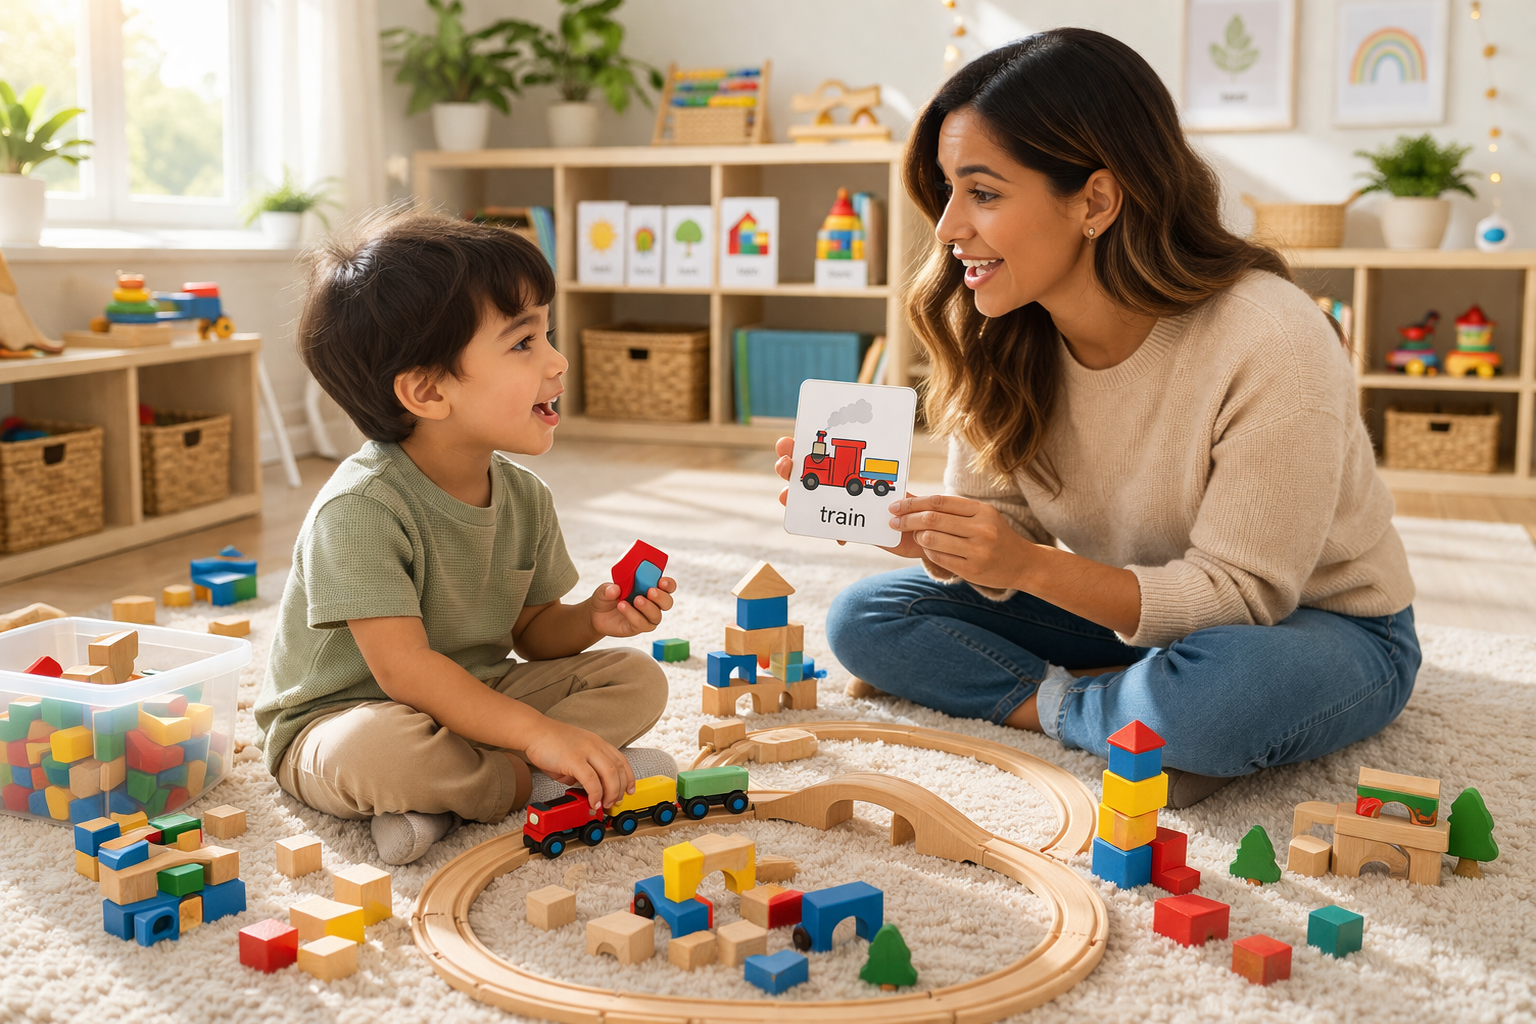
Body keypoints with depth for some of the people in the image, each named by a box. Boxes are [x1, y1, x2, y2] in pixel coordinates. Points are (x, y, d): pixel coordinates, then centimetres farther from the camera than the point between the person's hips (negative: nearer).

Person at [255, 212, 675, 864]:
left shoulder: (524, 498, -2)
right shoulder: (361, 508, -26)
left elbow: (532, 633, 9)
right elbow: (403, 668, -30)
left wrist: (590, 620, -14)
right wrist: (539, 732, -36)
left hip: (473, 702, 7)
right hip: (335, 722, -7)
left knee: (638, 679, -4)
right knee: (379, 750, -41)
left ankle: (439, 796, -17)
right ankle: (539, 782, -14)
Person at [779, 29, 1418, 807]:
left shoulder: (1271, 343, -29)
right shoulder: (1000, 334, -10)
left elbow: (1239, 593, -24)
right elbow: (995, 553, -6)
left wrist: (1031, 566, -36)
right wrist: (893, 517, -28)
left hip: (1321, 624, -5)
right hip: (1132, 611, 6)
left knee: (1215, 697, -41)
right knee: (863, 618, -8)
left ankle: (1064, 705, -11)